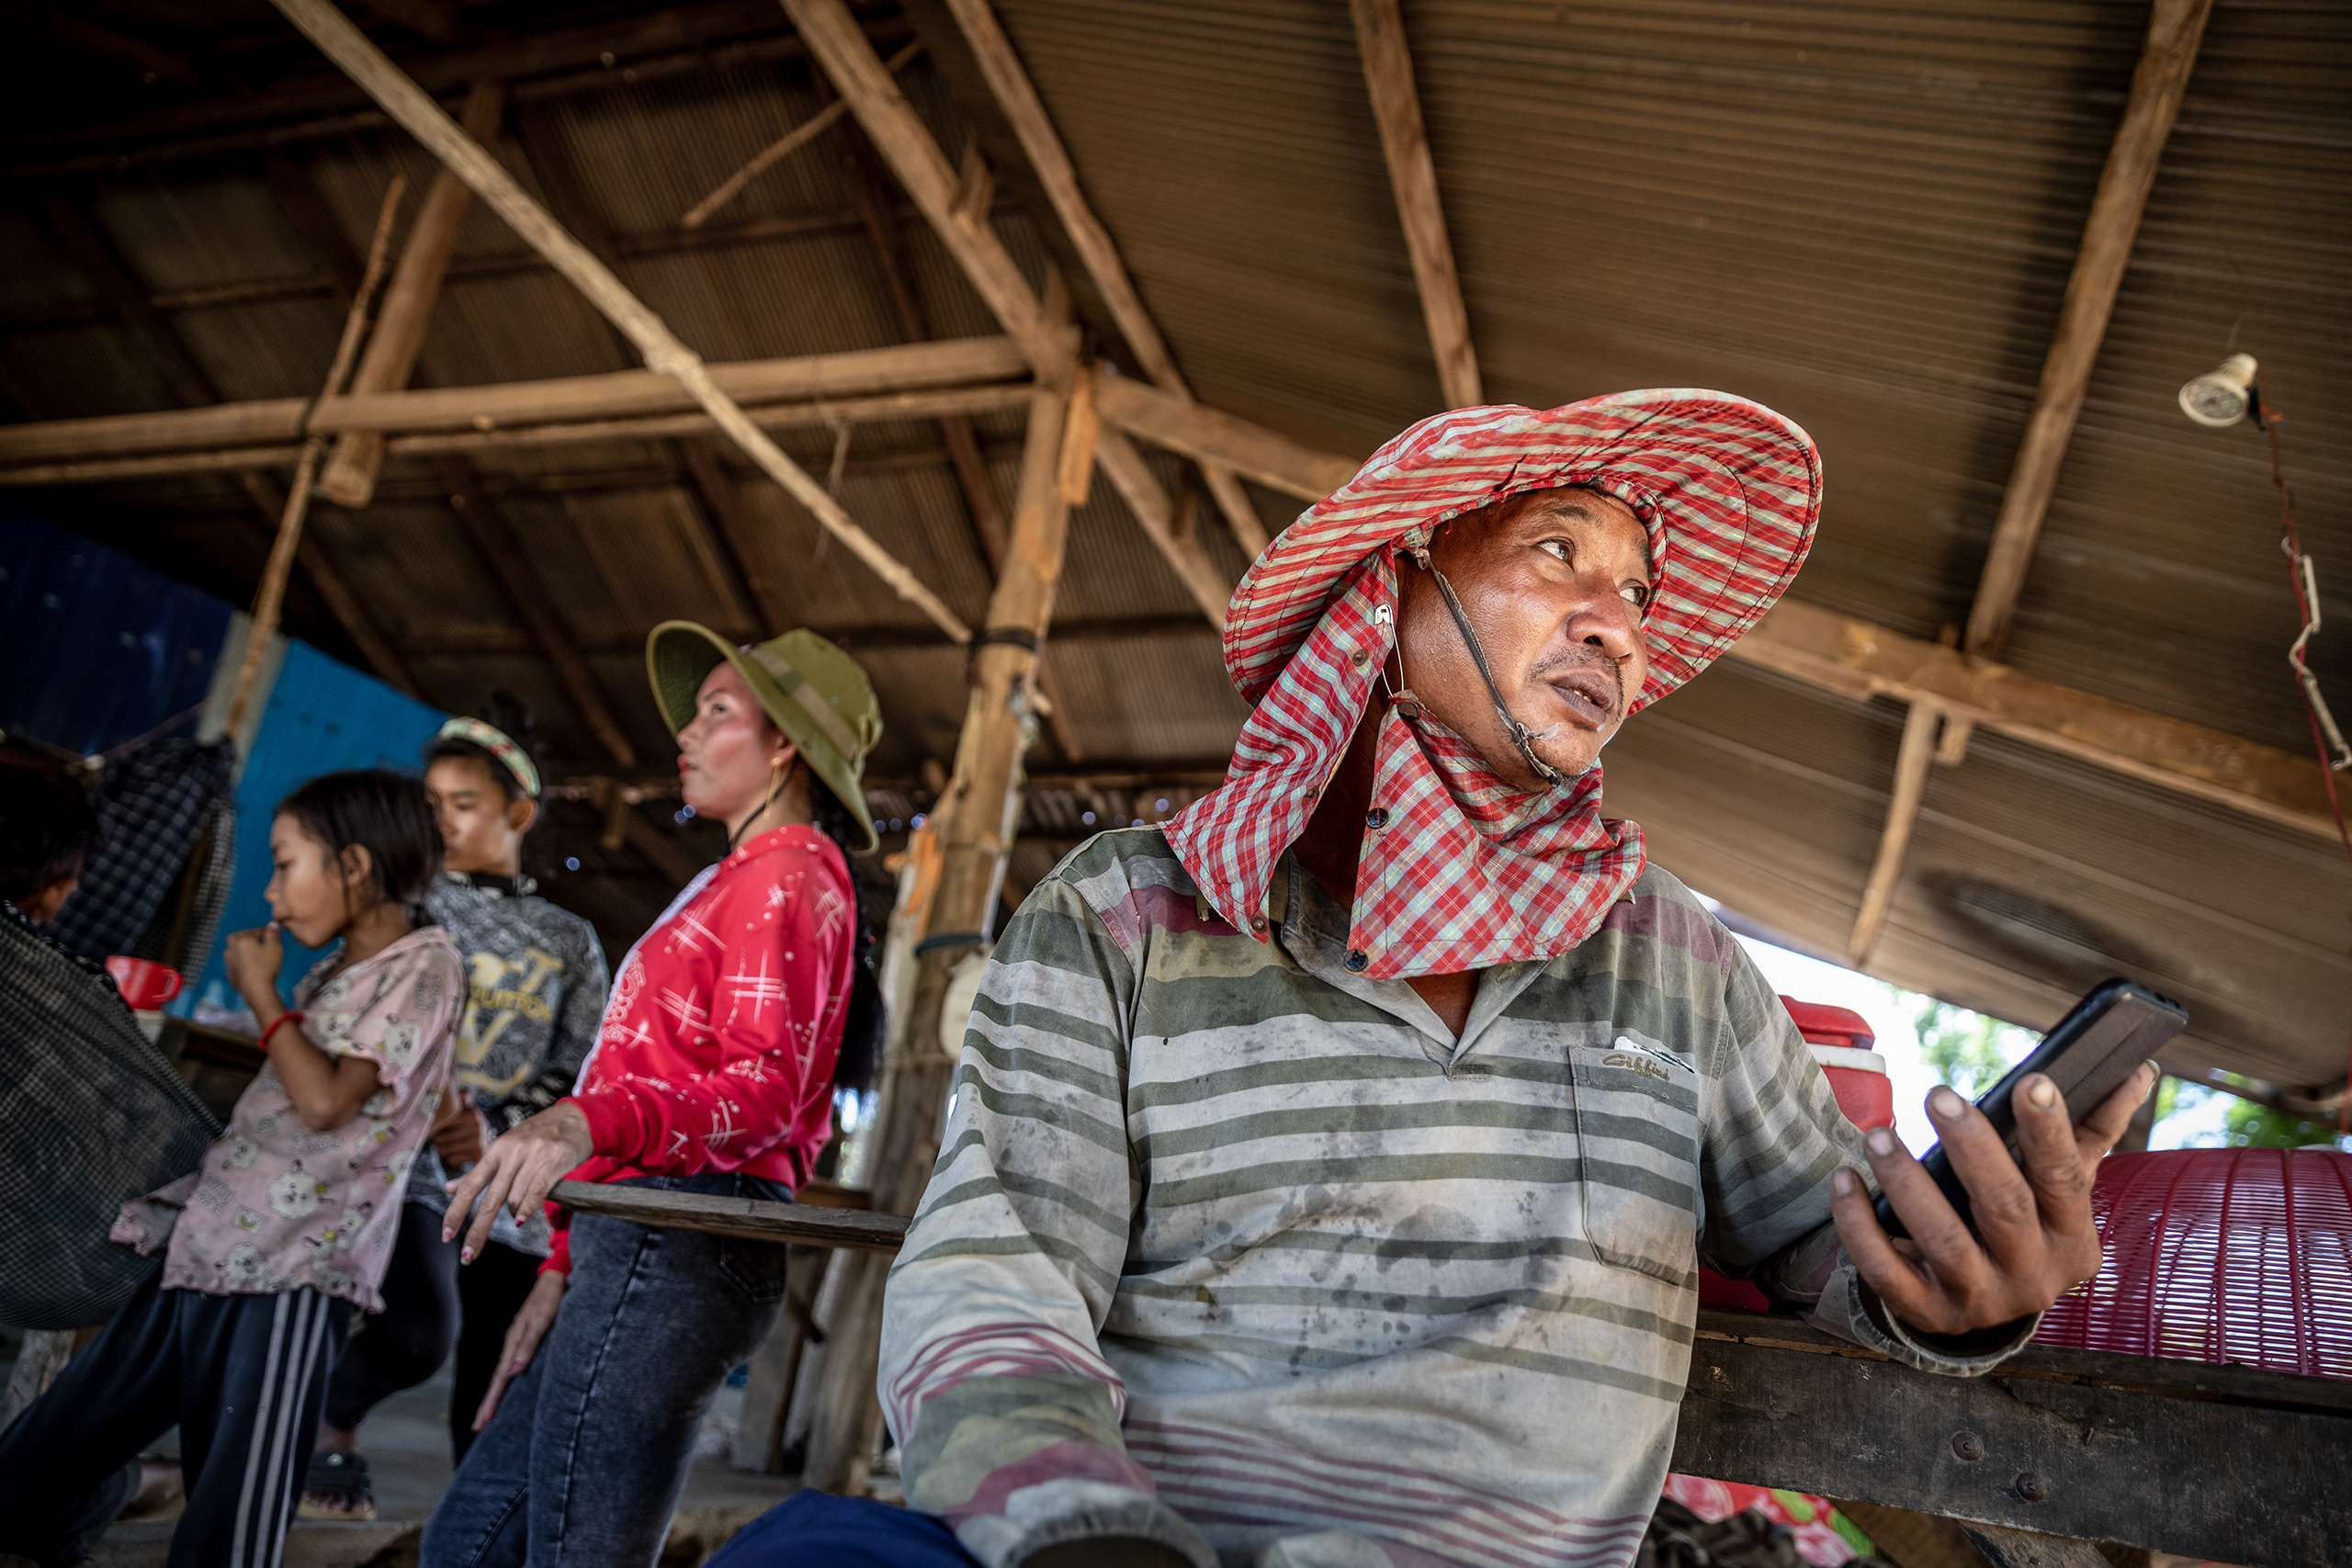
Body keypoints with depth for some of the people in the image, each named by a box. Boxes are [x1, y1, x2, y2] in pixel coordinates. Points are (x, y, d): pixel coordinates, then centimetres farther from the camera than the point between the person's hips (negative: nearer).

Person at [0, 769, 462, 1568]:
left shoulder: (425, 964, -9)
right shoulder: (329, 973, 17)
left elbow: (325, 1101, -18)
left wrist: (260, 993, -5)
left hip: (289, 1280, -8)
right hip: (198, 1255, 9)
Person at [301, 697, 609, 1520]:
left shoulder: (569, 942, 11)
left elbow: (583, 1076, 5)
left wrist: (495, 1128, -12)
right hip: (403, 1162, -1)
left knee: (491, 1407, 1)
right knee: (418, 1332, -24)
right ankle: (329, 1423, 7)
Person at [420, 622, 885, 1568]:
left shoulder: (788, 874, -5)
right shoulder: (742, 878, 25)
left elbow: (762, 1089, -17)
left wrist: (589, 1120, -35)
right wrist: (563, 1270, 20)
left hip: (681, 1237, -10)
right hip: (638, 1242, 10)